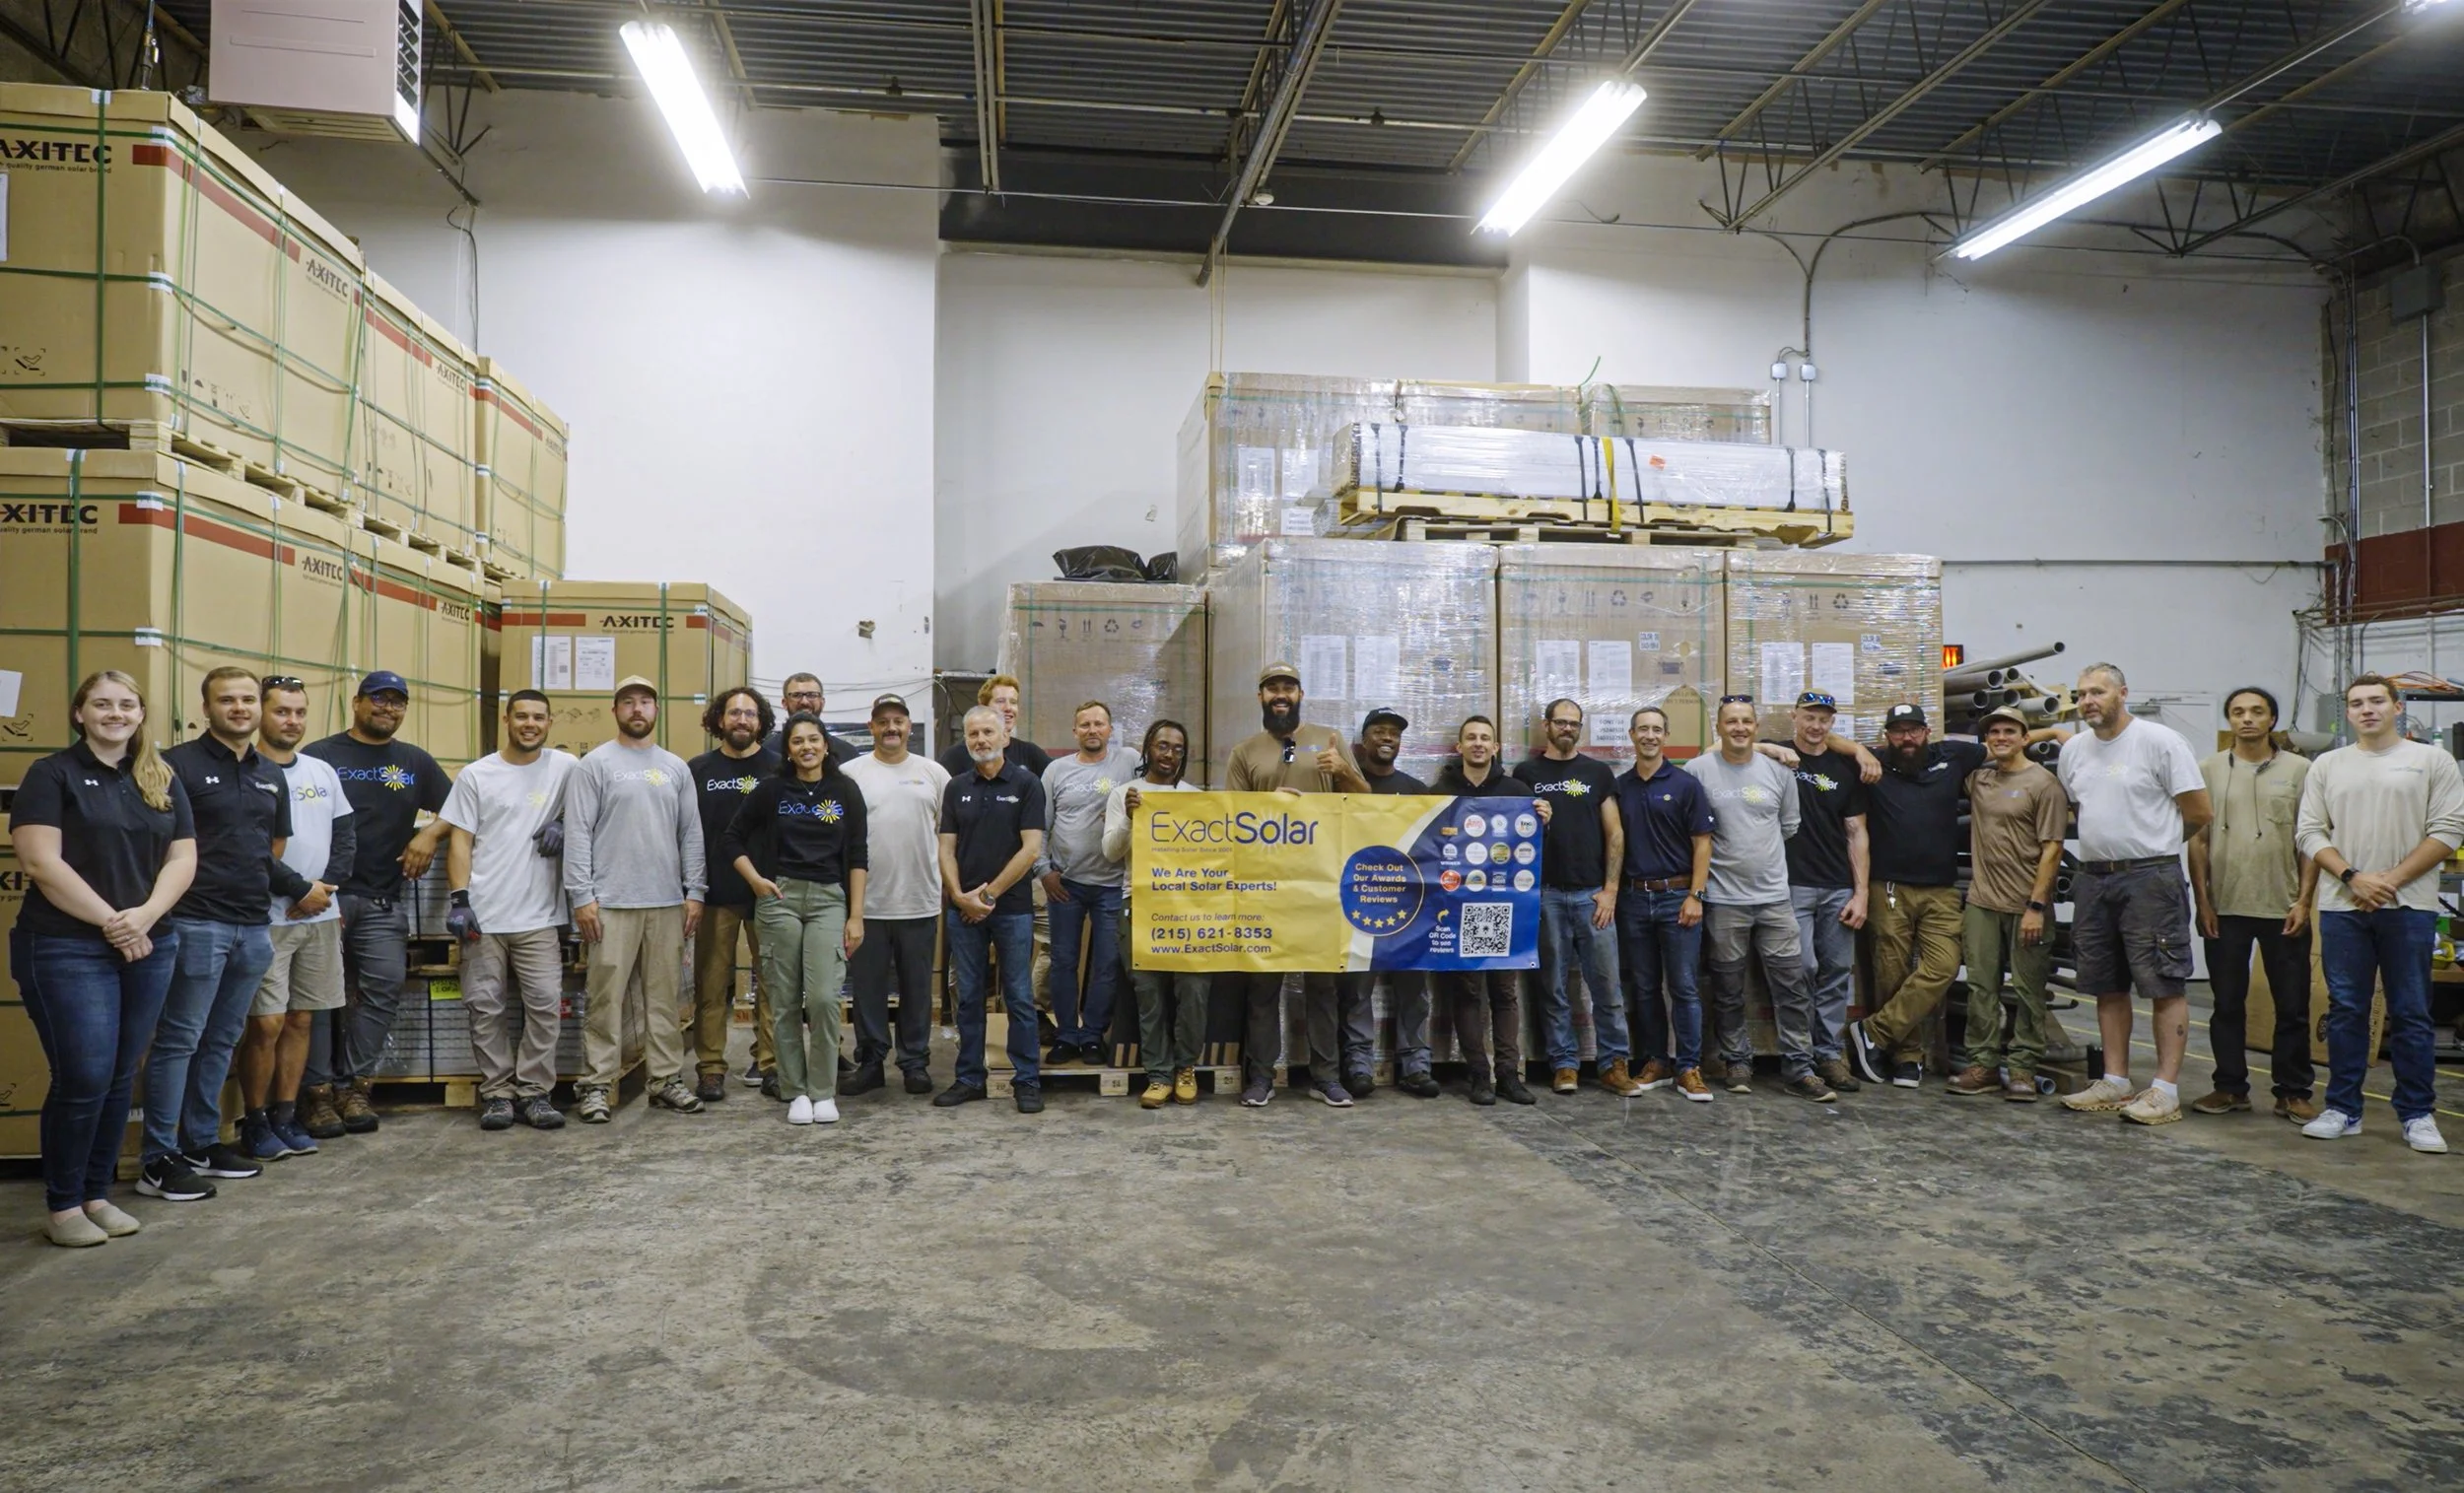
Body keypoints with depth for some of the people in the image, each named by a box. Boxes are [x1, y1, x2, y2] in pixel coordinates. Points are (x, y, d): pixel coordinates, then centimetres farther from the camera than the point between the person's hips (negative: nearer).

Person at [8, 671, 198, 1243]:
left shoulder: (163, 781, 12)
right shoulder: (51, 775, -3)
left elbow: (183, 858, 7)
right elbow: (41, 861, -12)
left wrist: (145, 915, -10)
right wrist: (107, 920, -15)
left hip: (148, 948, 5)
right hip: (68, 949, -5)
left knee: (120, 1078, 9)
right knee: (84, 1078, -7)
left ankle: (97, 1195, 20)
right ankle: (62, 1206, 8)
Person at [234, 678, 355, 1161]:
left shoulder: (323, 772, 13)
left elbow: (345, 840, 13)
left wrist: (325, 886, -4)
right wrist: (299, 891, -12)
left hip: (320, 916, 6)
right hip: (268, 917, -6)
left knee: (301, 1020, 9)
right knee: (266, 1023, -5)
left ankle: (285, 1117, 18)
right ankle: (254, 1123, 9)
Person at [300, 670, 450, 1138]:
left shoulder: (415, 762, 15)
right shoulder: (320, 756, 4)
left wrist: (430, 833, -6)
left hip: (383, 902, 3)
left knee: (385, 986, -3)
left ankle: (353, 1084, 8)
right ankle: (318, 1091, 6)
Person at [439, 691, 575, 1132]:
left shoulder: (565, 768, 4)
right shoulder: (476, 775, 4)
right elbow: (460, 840, 3)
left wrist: (562, 826, -5)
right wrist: (460, 901, -6)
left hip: (540, 916, 0)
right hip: (484, 913, 0)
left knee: (545, 1003, -3)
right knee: (486, 1006, 4)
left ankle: (534, 1091, 9)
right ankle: (497, 1092, 15)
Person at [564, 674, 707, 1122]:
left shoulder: (676, 767, 11)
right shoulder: (596, 764, -1)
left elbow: (691, 833, 11)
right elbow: (578, 833, -5)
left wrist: (693, 891, 4)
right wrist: (582, 896, -11)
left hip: (667, 903, 4)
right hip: (611, 903, -4)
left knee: (664, 997, 9)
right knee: (606, 998, -1)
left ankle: (667, 1080, 16)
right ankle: (596, 1085, 7)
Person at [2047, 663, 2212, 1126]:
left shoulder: (2159, 741, -9)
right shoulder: (2073, 749, 11)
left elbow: (2198, 812, -7)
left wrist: (2152, 842, 5)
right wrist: (2106, 843, 14)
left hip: (2150, 879, -7)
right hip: (2093, 879, 7)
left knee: (2165, 985, -3)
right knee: (2108, 987, 13)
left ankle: (2166, 1090, 0)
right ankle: (2115, 1083, 21)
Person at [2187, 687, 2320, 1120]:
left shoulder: (2298, 769, 4)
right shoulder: (2210, 770, 6)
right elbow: (2198, 840, 6)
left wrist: (2304, 900, -5)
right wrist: (2202, 900, 1)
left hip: (2284, 908, -1)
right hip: (2225, 907, 1)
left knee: (2292, 1007, 5)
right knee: (2227, 1004, 8)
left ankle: (2293, 1092, 14)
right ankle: (2230, 1087, 17)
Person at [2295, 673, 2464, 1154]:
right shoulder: (2327, 766, 10)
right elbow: (2310, 832, 6)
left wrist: (2393, 879, -10)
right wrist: (2353, 877, -8)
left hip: (2409, 906, -2)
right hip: (2341, 906, 2)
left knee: (2410, 1015, 2)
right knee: (2345, 1011, 6)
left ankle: (2417, 1114, 11)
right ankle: (2343, 1109, 13)